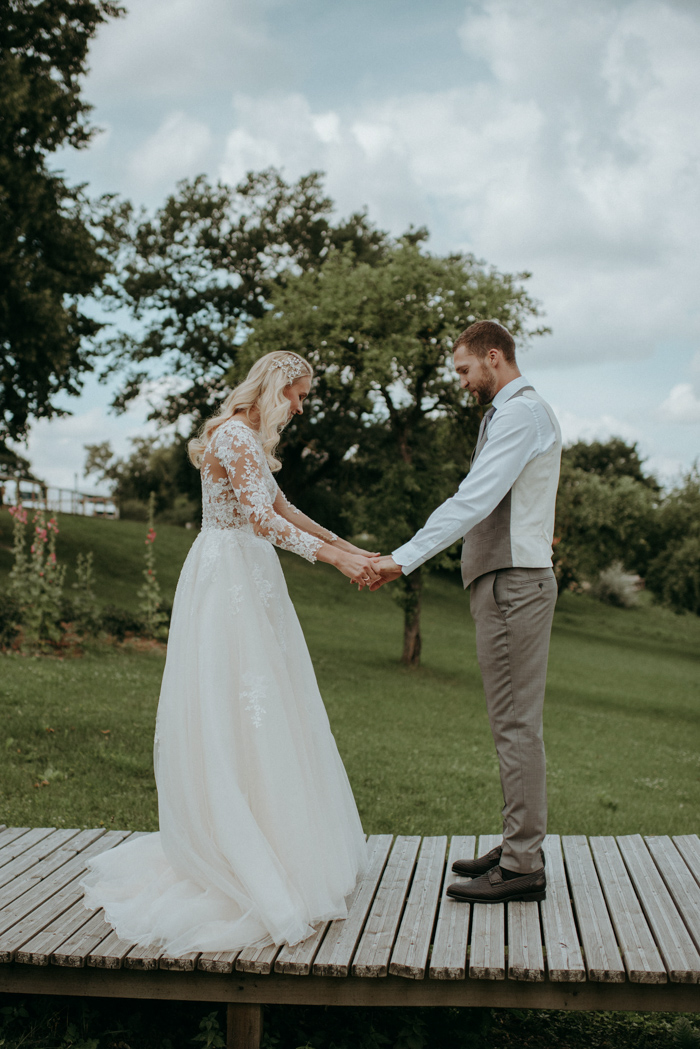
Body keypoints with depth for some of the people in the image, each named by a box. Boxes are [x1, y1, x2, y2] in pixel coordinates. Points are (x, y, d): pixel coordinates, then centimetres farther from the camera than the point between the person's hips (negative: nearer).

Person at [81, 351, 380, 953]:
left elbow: (282, 509, 22)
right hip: (228, 580, -10)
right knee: (233, 710, -7)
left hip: (250, 580, 10)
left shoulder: (251, 439, 17)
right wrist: (333, 557, -25)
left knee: (262, 710, 13)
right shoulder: (234, 436, -15)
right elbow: (261, 519, -25)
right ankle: (234, 864, 0)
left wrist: (349, 547, 20)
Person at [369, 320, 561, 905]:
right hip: (506, 581, 11)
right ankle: (519, 849, 21)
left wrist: (404, 560, -22)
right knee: (514, 723, 13)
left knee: (516, 724, -8)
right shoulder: (513, 414, 22)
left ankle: (523, 867, -3)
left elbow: (473, 500, -21)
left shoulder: (522, 413, -11)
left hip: (513, 583, -11)